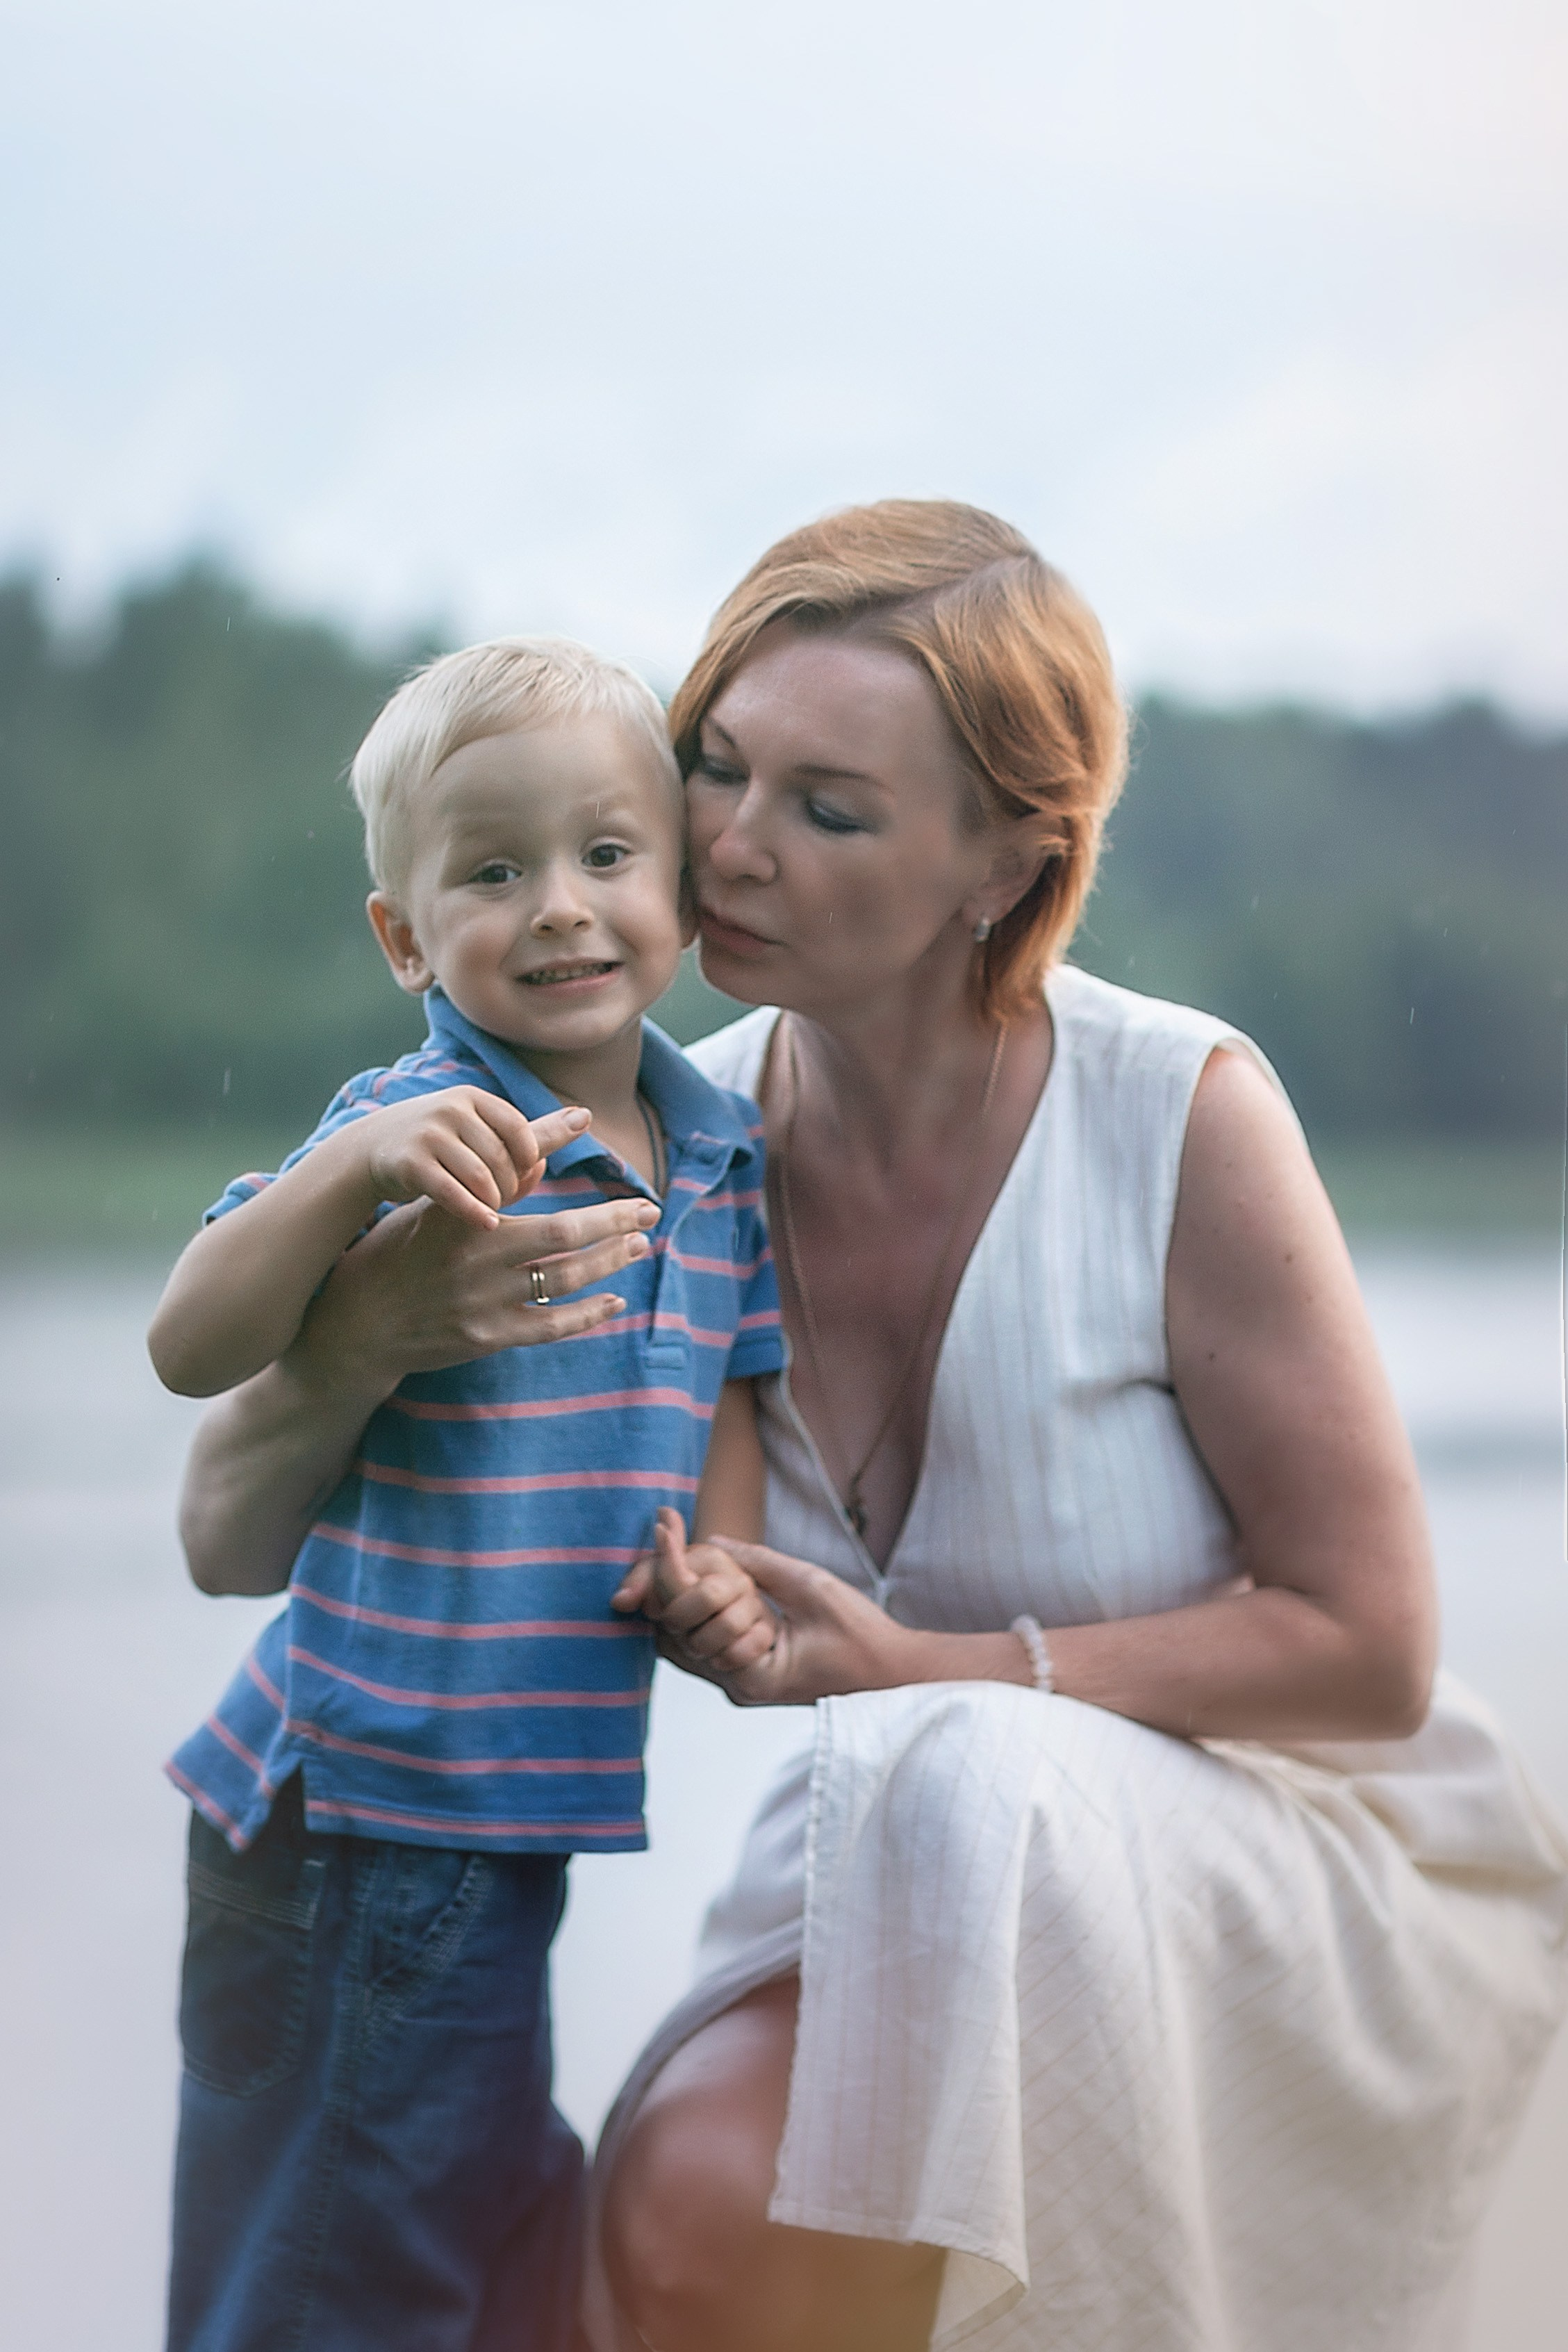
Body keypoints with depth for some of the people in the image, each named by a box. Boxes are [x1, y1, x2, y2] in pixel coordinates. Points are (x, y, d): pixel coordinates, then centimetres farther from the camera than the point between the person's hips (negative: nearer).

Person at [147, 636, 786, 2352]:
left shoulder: (722, 1158, 6)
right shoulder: (421, 1126, -14)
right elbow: (194, 1348, -22)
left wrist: (718, 1571, -2)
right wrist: (355, 1172, -35)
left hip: (519, 1809, 7)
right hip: (360, 1807, -7)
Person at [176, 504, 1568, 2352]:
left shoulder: (1181, 1114, -17)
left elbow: (1364, 1648, -11)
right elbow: (235, 1537, -5)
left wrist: (924, 1672, -21)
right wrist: (366, 1330, -28)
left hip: (1316, 1878, -3)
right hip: (946, 1925, 3)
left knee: (970, 1794, -34)